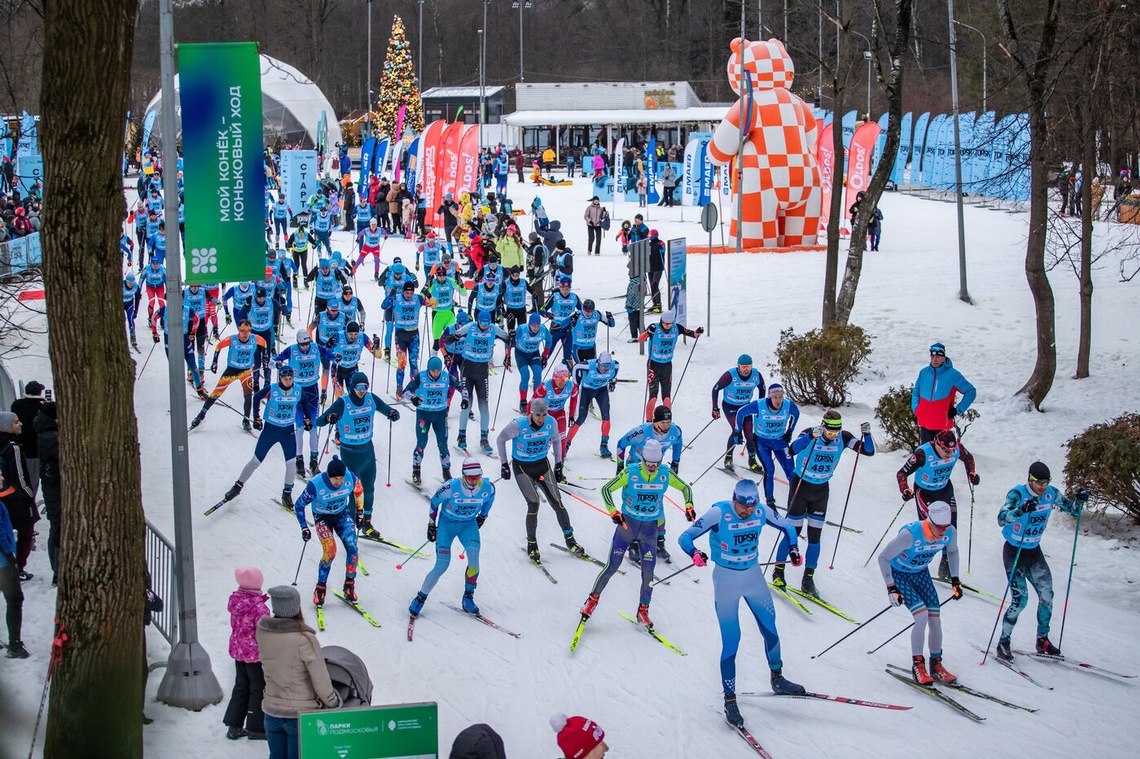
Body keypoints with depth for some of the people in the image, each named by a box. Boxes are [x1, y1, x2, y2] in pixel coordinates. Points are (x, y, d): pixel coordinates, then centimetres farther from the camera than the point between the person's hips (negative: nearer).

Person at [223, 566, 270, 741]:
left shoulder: (235, 601, -3)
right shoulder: (259, 607, -25)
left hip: (237, 651, 7)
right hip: (255, 653, -7)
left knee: (240, 687, 19)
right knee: (259, 689, 8)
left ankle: (234, 726, 24)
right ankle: (255, 728, 15)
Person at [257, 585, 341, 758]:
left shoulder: (261, 633, -9)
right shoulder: (305, 640, -23)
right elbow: (321, 682, -17)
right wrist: (333, 703, -1)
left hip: (272, 712, 5)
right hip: (301, 715, -5)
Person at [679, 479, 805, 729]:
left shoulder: (762, 512, -10)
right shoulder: (719, 513, -22)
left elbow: (787, 527, 9)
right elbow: (685, 537, -20)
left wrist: (793, 548, -9)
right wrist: (695, 553, -41)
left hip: (754, 575, 4)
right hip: (726, 579, -4)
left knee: (770, 629, 13)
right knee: (731, 640, -5)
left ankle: (777, 679, 35)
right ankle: (729, 699, 5)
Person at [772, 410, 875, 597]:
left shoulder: (843, 438, -11)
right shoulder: (810, 433, -22)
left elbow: (869, 451, -13)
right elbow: (792, 450, -39)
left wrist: (866, 434, -31)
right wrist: (811, 436, -52)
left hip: (821, 490, 3)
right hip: (801, 485, -3)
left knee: (815, 536, 4)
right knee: (793, 532, 1)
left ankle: (808, 579, 13)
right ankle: (778, 571, 17)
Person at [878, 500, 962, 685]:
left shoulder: (950, 533, -20)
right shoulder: (910, 534, -37)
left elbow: (952, 551, 6)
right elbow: (883, 557, -26)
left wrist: (955, 579, 3)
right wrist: (891, 588, -26)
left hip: (921, 573, 5)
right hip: (899, 574, -5)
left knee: (935, 618, -4)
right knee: (922, 615, -20)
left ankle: (936, 665, 15)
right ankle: (917, 665, -6)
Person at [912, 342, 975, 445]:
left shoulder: (952, 374, -4)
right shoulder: (924, 372, 8)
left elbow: (971, 392, 1)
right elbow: (916, 392, 21)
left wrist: (958, 410, -5)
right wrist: (916, 409, 6)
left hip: (942, 423, -4)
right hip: (924, 422, 4)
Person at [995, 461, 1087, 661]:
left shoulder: (1051, 494, -6)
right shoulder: (1017, 494, -22)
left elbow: (1073, 509, 4)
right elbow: (1001, 519, -36)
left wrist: (1080, 501, -19)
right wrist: (1021, 510, -53)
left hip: (1034, 552, 6)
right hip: (1014, 552, -6)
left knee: (1047, 595, 0)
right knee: (1020, 599, -12)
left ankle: (1042, 640, 16)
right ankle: (1003, 643, 2)